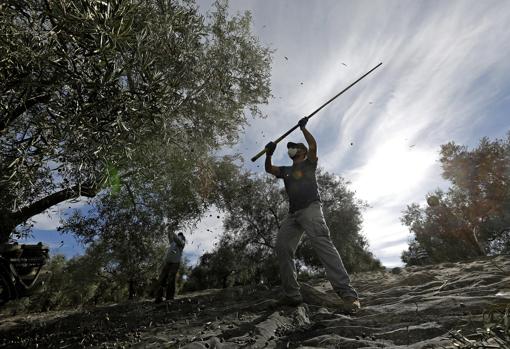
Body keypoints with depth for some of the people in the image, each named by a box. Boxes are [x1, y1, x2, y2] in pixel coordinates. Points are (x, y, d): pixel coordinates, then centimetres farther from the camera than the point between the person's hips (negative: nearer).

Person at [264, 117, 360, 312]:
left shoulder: (308, 163, 16)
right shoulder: (286, 170, 30)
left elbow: (313, 146, -1)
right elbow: (268, 169, 25)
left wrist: (303, 128, 3)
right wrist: (269, 154, 9)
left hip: (311, 208, -6)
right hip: (293, 214, 6)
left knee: (321, 241, -27)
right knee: (282, 246, -10)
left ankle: (347, 292, -32)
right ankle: (292, 295, -8)